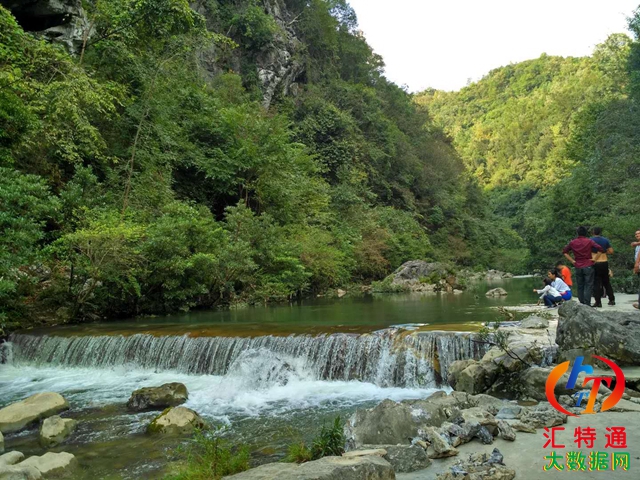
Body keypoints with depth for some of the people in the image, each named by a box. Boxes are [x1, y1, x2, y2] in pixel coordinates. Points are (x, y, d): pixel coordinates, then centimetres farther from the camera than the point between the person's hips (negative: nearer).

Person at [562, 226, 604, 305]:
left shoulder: (572, 242, 5)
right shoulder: (589, 241, -4)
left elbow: (564, 251, 10)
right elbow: (600, 249, -12)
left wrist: (572, 261, 8)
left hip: (578, 267, 3)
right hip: (588, 266, -3)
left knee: (580, 287, 9)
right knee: (588, 286, -1)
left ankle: (582, 304, 10)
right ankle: (587, 304, -8)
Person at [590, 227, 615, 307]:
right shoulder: (606, 240, 4)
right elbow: (611, 251, 4)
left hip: (595, 264, -3)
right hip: (604, 262, 3)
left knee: (596, 283, -1)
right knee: (606, 282, 16)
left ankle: (598, 302, -3)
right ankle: (612, 300, 21)